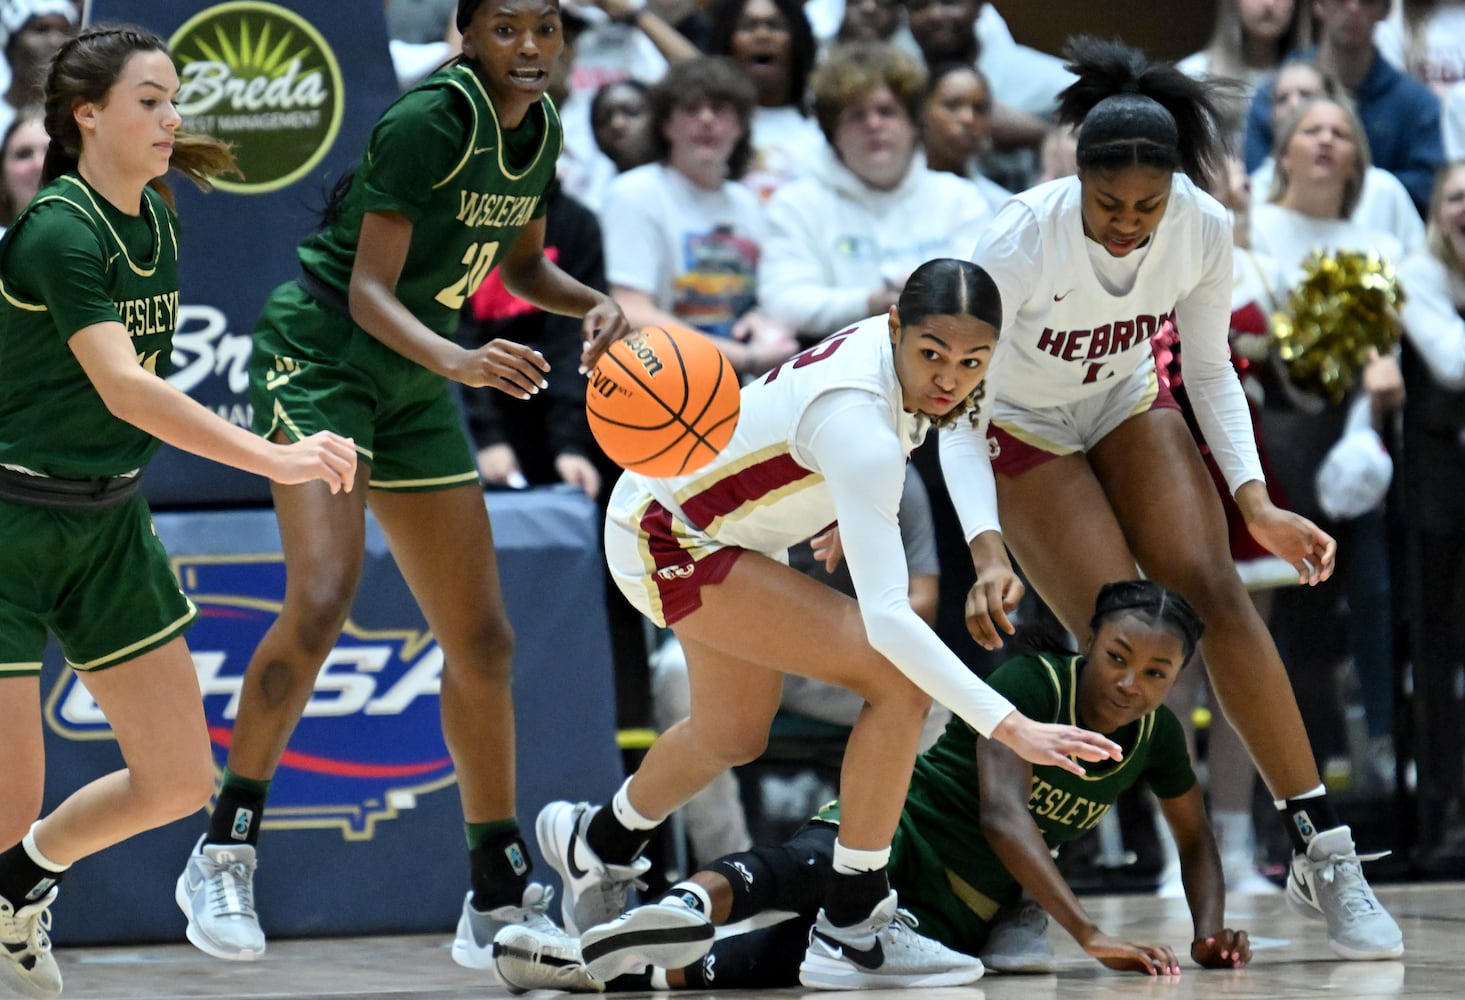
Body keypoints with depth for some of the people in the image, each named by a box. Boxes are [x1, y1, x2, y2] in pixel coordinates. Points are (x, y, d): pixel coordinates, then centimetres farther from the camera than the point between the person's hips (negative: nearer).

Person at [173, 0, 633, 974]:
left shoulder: (540, 127, 2)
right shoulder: (428, 120, -21)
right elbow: (370, 289, -23)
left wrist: (595, 304, -1)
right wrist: (460, 360, -40)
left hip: (415, 382, 8)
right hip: (320, 354, -8)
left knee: (482, 640, 6)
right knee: (323, 597, -27)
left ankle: (499, 902, 16)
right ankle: (223, 854, -16)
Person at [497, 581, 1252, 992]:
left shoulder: (1155, 736, 3)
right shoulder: (1030, 682, -16)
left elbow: (1196, 842, 19)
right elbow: (1004, 816, -27)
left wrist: (1210, 931, -2)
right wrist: (1089, 934, -36)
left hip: (952, 922, 6)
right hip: (897, 838, -6)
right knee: (807, 868, -44)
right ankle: (686, 906, -73)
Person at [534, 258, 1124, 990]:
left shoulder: (889, 344, -16)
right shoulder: (859, 428, -39)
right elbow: (886, 618, -46)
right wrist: (1010, 727, -51)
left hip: (721, 529, 9)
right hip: (665, 540, -9)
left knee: (732, 737, 29)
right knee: (899, 681, -22)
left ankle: (598, 845, 59)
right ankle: (852, 930, -11)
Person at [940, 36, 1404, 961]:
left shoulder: (1204, 229, -22)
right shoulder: (1022, 241, -33)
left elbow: (1211, 370, -5)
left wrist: (1255, 501, -17)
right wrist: (987, 552, -40)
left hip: (1132, 409, 3)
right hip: (1025, 434, -3)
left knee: (1216, 593, -17)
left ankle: (1327, 857, -15)